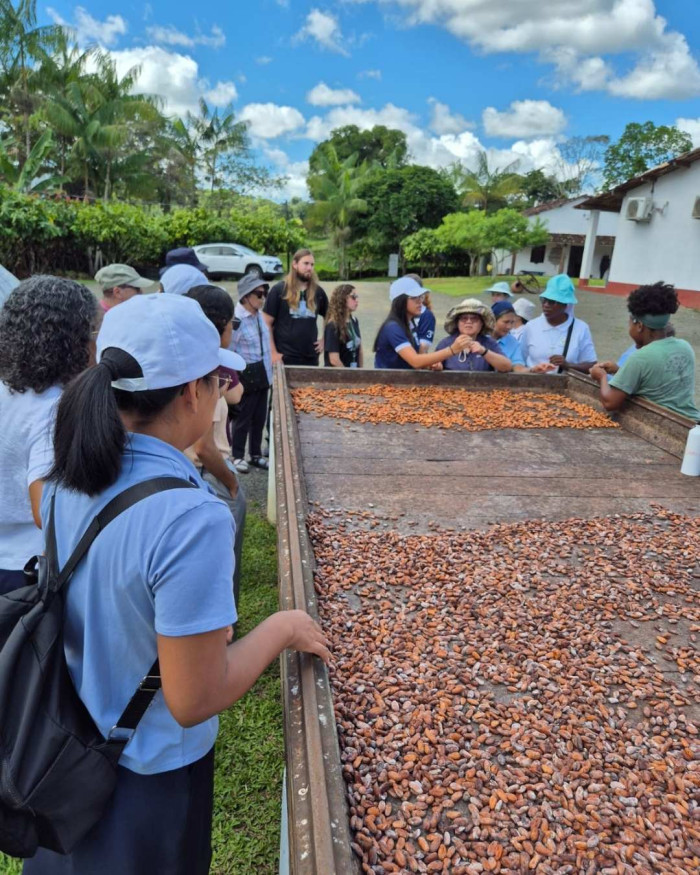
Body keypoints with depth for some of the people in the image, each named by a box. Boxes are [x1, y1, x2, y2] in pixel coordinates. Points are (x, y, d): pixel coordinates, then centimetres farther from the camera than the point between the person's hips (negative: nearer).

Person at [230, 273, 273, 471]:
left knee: (260, 417, 15)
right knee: (243, 419, 6)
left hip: (262, 375, 7)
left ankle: (256, 455, 28)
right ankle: (237, 456, 23)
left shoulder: (259, 314, 5)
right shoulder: (236, 320, -20)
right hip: (246, 376, -7)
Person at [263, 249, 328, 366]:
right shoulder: (279, 289, -3)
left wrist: (325, 340, 11)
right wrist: (273, 352, -10)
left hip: (311, 358, 4)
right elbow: (267, 323, -4)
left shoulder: (318, 291, 9)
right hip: (284, 358, -4)